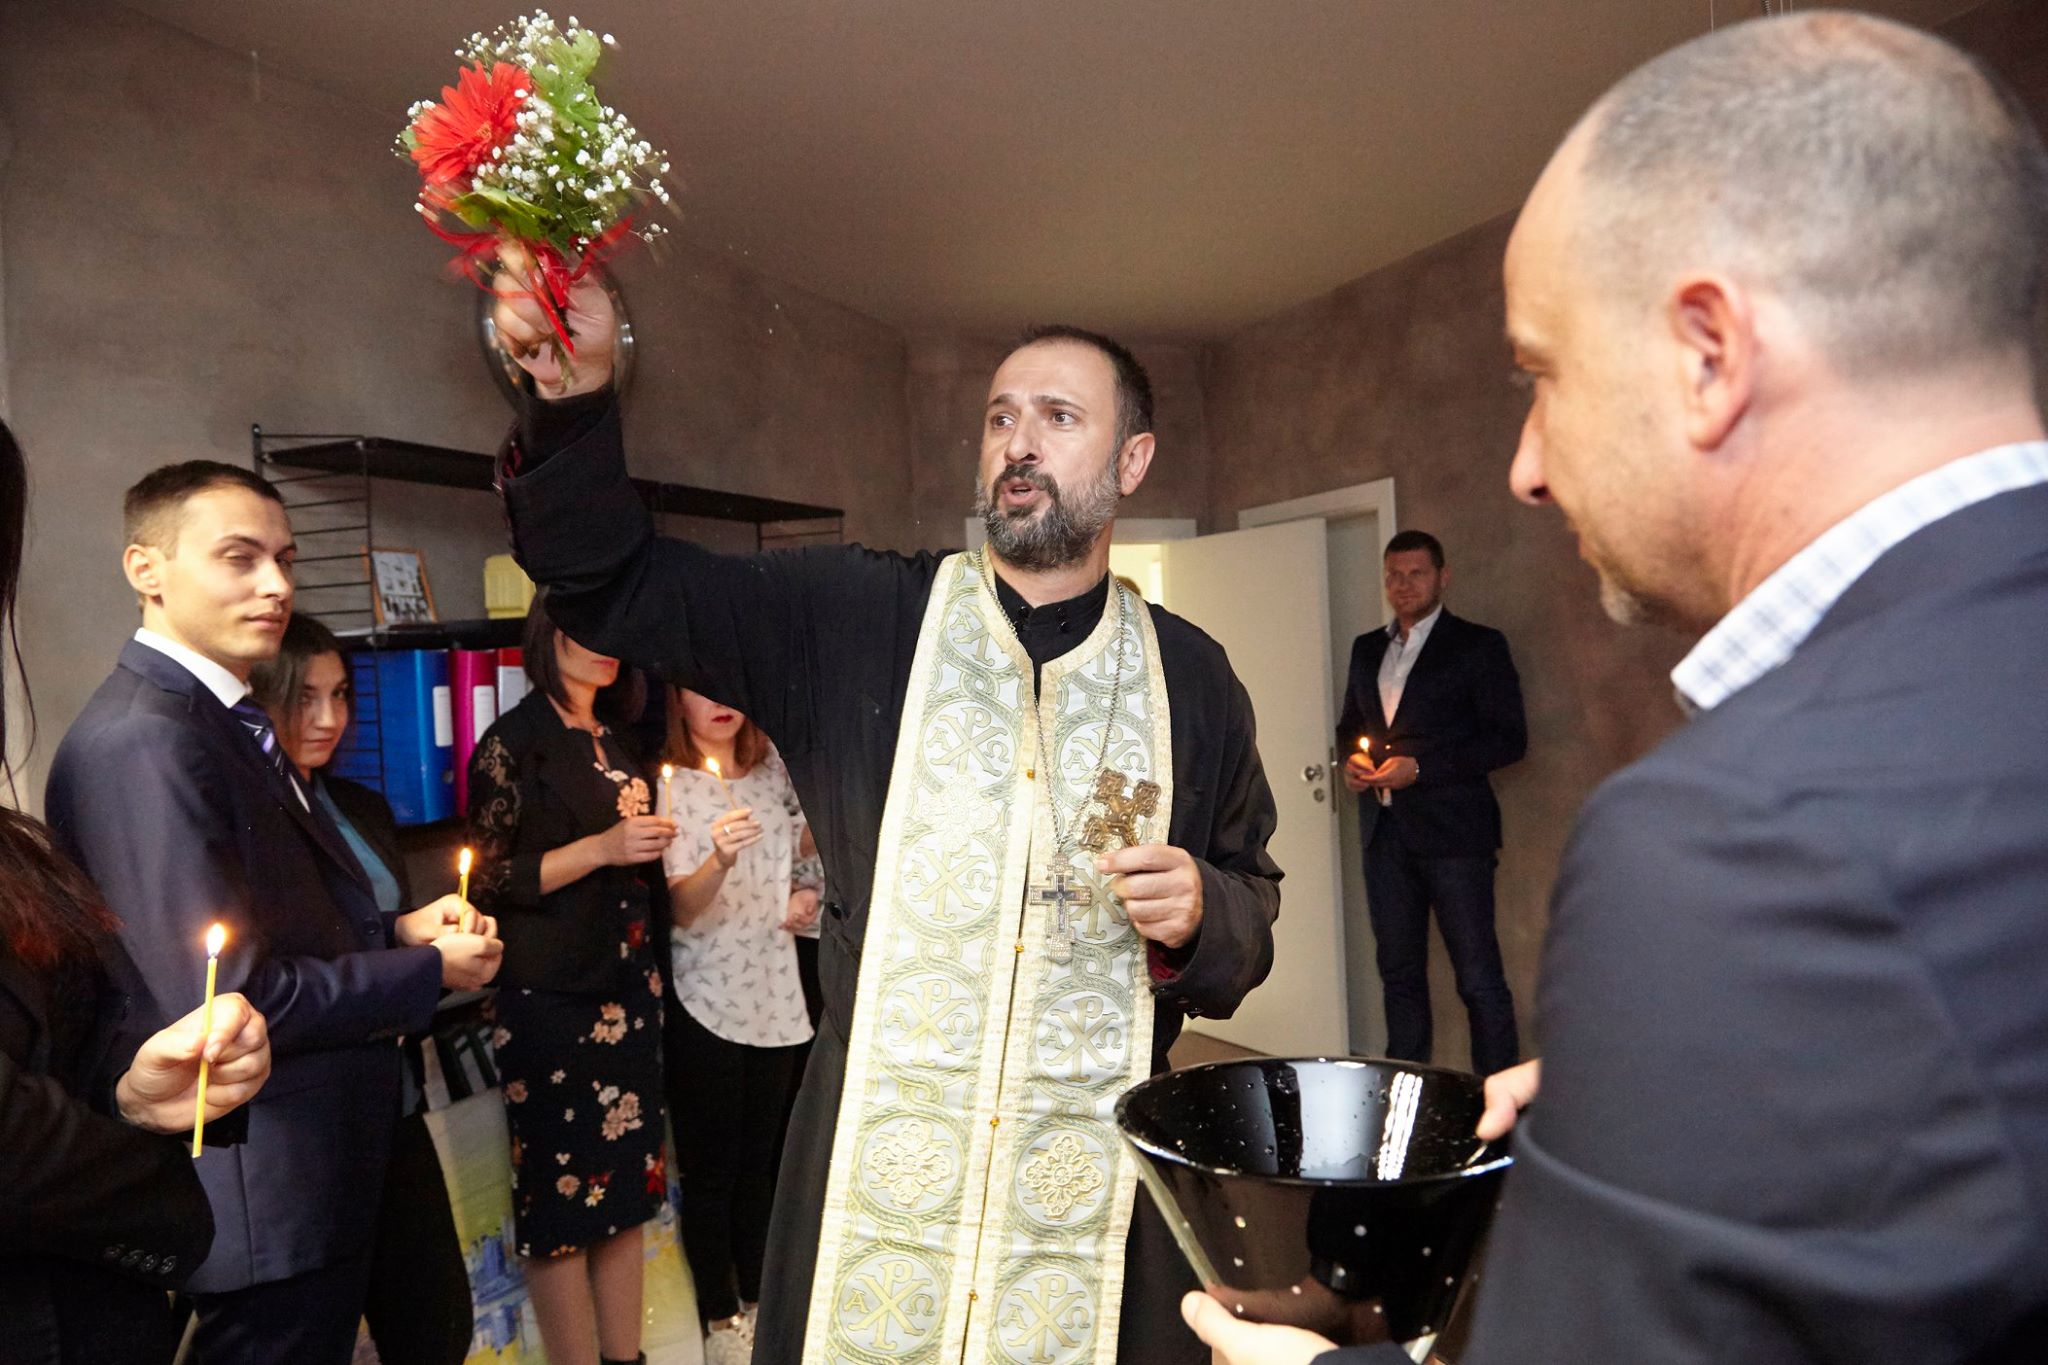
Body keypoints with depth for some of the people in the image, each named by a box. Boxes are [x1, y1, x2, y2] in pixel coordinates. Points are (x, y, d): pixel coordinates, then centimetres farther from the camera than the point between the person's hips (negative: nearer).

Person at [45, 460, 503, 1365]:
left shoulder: (224, 721, 9)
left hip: (321, 1163, 10)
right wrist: (430, 970, -14)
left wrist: (393, 929, 0)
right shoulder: (142, 743, -23)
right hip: (268, 1191, -10)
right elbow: (230, 1000, -25)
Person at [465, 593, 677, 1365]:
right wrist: (601, 848, -18)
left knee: (626, 1183, 11)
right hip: (552, 999, -6)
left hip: (627, 990, 6)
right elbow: (489, 880, -11)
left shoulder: (616, 742, 12)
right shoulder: (514, 743, -7)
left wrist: (654, 844, 3)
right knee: (563, 1193, 2)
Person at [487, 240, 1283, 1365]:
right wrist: (574, 400, -19)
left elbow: (1252, 905, 12)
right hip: (876, 1165, 0)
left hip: (1093, 1182, 1)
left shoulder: (1191, 676, 3)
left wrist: (1200, 913, -11)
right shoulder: (857, 617, -2)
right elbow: (618, 586, -3)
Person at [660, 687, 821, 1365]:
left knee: (759, 1158, 16)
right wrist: (720, 859, -38)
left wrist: (806, 892, 0)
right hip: (706, 1001, -5)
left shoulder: (772, 768, 3)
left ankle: (756, 1298, 32)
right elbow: (682, 906, -20)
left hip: (776, 994, 5)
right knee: (711, 1167, 7)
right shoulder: (668, 784, -12)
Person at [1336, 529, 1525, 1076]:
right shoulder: (1366, 648, 16)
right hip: (1384, 831, 6)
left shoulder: (1478, 645, -2)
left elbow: (1509, 739, -7)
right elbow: (1349, 723, 25)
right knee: (1399, 972, 13)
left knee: (1479, 978, -3)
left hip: (1452, 831, -5)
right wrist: (1352, 757, 1)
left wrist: (1419, 767, -15)